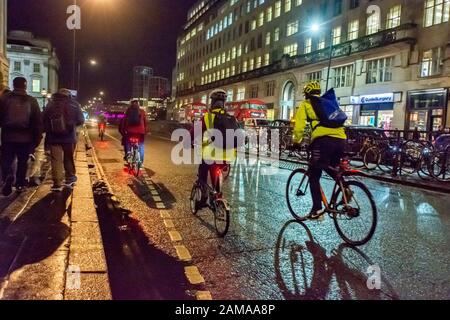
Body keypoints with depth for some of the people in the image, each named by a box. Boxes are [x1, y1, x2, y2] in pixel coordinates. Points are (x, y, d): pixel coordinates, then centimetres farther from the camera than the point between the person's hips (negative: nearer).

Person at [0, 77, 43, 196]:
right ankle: (20, 184, 19)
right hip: (25, 138, 1)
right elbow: (38, 121, 1)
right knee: (22, 162, 15)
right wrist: (37, 139, 6)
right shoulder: (32, 101, 2)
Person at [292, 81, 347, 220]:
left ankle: (317, 209, -1)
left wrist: (297, 141, 17)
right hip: (340, 140, 5)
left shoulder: (306, 105, 16)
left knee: (314, 176, 5)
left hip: (323, 140, -5)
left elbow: (299, 126, 5)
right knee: (333, 170, 29)